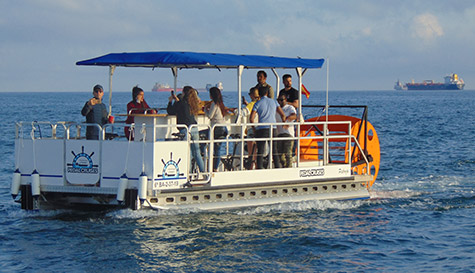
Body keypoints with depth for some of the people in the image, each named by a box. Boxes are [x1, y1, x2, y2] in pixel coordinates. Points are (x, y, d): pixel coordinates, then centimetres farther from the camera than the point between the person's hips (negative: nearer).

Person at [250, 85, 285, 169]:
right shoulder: (274, 102, 10)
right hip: (273, 128, 3)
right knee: (274, 151, 9)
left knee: (260, 151, 0)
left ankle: (260, 167, -6)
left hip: (261, 129, -2)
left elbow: (251, 118, -6)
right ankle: (277, 166, 6)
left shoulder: (258, 103, 1)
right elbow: (282, 114, 7)